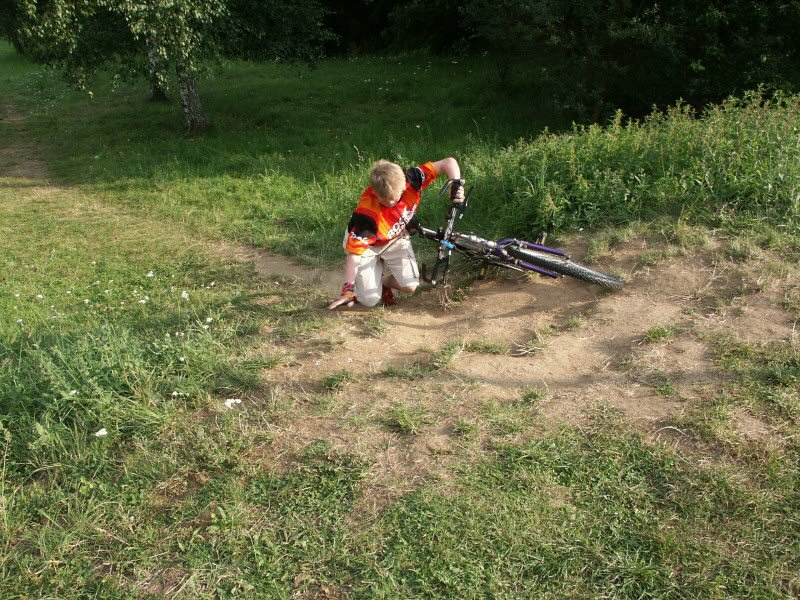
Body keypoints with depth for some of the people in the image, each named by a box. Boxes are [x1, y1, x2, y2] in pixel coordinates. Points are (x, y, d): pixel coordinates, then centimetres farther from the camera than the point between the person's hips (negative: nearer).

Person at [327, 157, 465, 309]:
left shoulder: (410, 181, -31)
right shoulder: (367, 213, -39)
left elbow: (449, 162, -26)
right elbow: (354, 254, -33)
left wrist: (456, 185, -42)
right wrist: (348, 290, -36)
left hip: (395, 239, 4)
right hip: (367, 243, -3)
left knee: (410, 287, -13)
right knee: (370, 300, -10)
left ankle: (383, 281, 19)